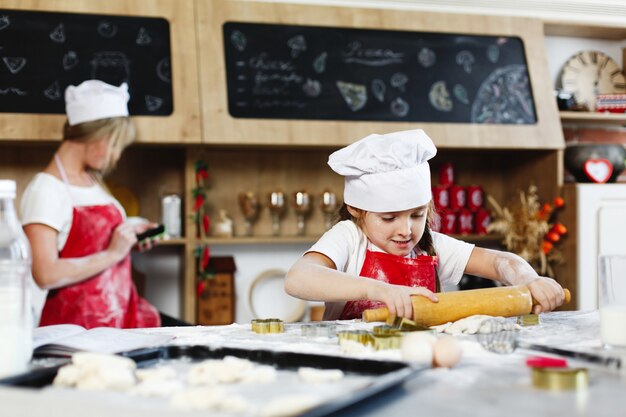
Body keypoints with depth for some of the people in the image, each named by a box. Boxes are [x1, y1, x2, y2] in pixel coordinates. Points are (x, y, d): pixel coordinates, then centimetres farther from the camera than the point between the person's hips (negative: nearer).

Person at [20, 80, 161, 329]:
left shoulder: (94, 182, 14)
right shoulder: (46, 189, -10)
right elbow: (46, 275, -20)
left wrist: (128, 237, 9)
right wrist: (112, 254, -16)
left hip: (123, 313, 8)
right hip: (78, 322, -8)